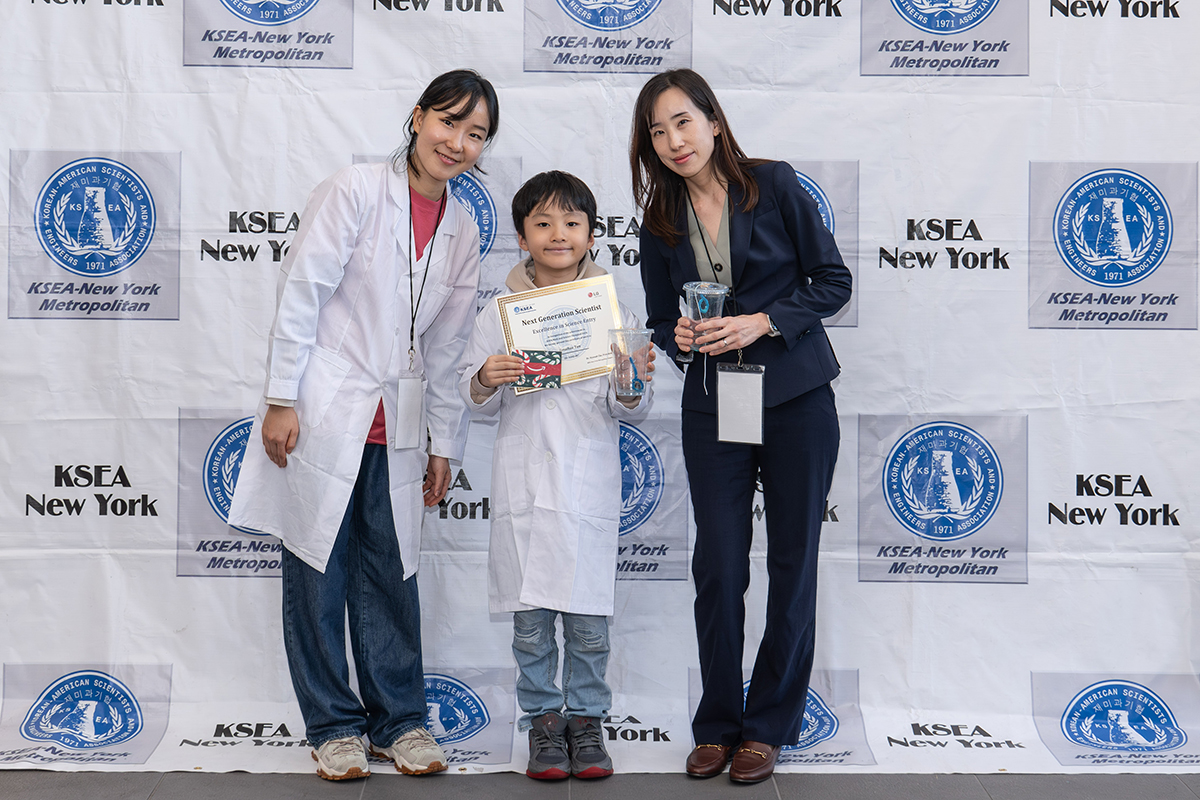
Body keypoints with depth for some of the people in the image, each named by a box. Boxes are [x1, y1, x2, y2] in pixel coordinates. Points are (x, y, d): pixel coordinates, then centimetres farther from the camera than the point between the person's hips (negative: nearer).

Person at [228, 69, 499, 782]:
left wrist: (443, 443, 13)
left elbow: (446, 346, 12)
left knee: (392, 576, 8)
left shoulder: (462, 230, 8)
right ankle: (333, 724, 17)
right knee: (319, 572, 4)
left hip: (397, 429, 4)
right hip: (323, 414, -4)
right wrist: (282, 398, -11)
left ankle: (400, 719, 21)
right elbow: (301, 294, -8)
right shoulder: (357, 190, -7)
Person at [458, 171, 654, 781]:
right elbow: (476, 401, 8)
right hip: (524, 479, 0)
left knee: (589, 618, 4)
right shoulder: (500, 312, 5)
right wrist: (486, 380, -13)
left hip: (589, 479, 0)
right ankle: (543, 720, 20)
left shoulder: (612, 310, 5)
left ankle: (586, 718, 20)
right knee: (531, 617, 5)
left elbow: (627, 411, 5)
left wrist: (632, 387, -16)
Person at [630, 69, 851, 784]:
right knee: (718, 568, 1)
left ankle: (769, 726, 17)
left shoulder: (774, 185, -3)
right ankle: (718, 725, 17)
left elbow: (834, 282, -2)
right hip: (712, 408, 2)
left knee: (793, 564, 4)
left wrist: (763, 322, -15)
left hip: (796, 400, -2)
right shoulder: (661, 221, 7)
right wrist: (682, 338, -10)